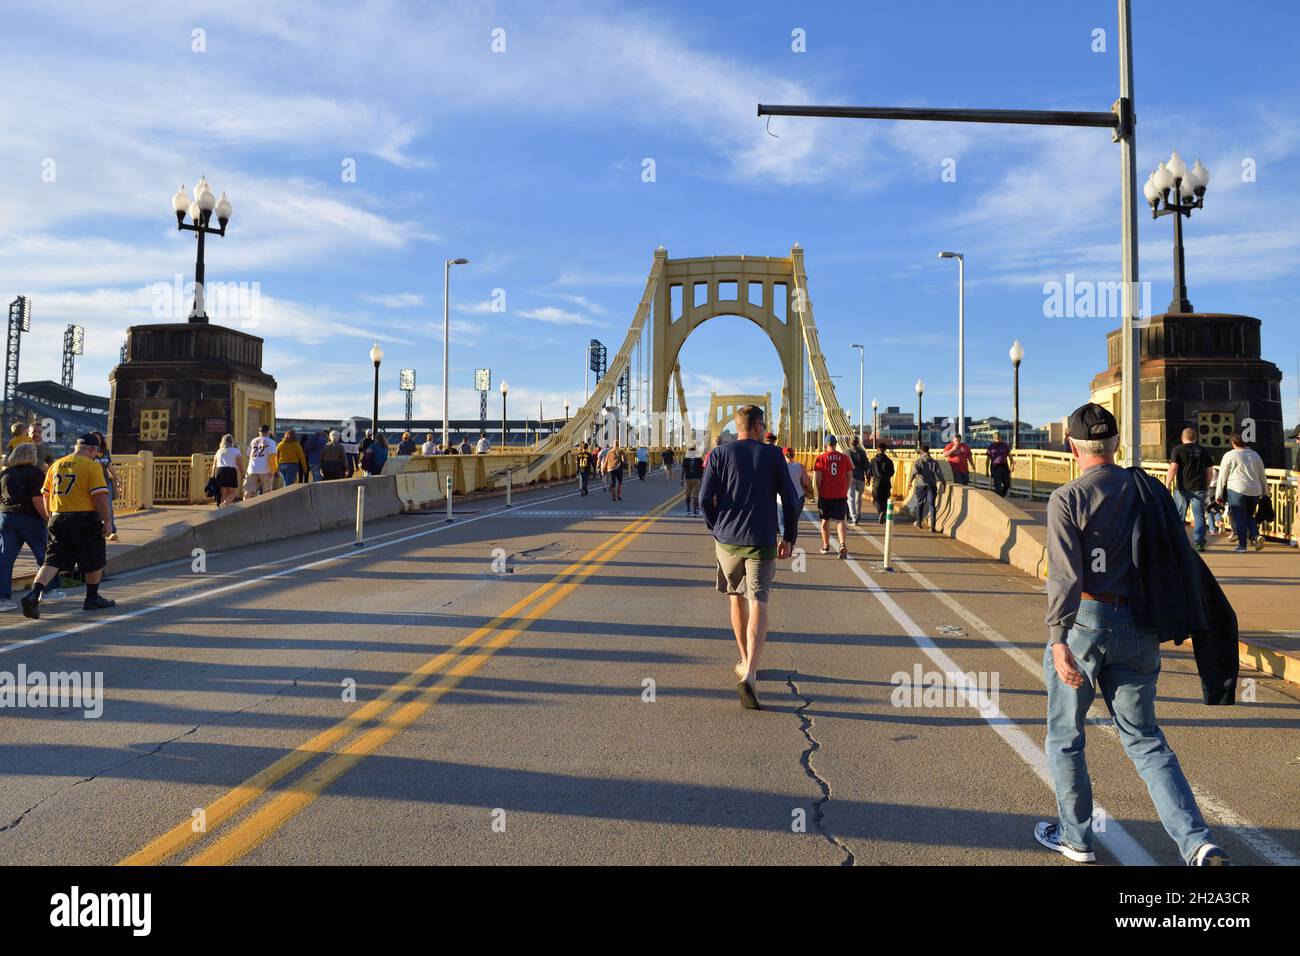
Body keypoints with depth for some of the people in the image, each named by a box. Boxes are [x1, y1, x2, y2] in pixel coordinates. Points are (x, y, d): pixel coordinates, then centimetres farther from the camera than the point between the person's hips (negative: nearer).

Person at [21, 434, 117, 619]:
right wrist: (107, 521, -8)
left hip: (57, 519, 5)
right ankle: (92, 599, 22)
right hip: (84, 519, -5)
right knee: (94, 561, 12)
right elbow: (100, 496, -15)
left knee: (52, 560, 6)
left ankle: (33, 594, -13)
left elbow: (46, 494, 17)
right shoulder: (92, 466, -8)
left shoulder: (56, 465, 11)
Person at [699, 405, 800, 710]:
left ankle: (745, 663, 33)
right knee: (758, 605, -7)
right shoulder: (772, 454, 2)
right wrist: (789, 537, 10)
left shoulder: (719, 454, 3)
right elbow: (790, 499, 0)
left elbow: (705, 497, -4)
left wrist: (716, 527, 12)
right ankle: (749, 674, -23)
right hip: (761, 542, -2)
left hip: (726, 540, 2)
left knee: (736, 600, 19)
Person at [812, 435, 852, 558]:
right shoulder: (844, 457, 2)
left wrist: (817, 492, 1)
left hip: (825, 495, -1)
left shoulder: (821, 458, -6)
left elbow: (817, 478, -9)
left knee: (825, 520, 15)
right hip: (841, 495, 1)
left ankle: (826, 546, 26)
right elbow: (850, 476, 7)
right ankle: (842, 545, -20)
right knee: (839, 520, 0)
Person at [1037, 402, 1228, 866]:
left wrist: (1059, 640, -21)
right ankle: (1197, 842, 5)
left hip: (1084, 620, -5)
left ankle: (1075, 837, 24)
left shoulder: (1067, 498, -10)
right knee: (1145, 739, 16)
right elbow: (1184, 558, 8)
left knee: (1064, 735, 12)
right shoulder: (1149, 489, 6)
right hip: (1139, 630, 5)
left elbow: (1065, 573, -19)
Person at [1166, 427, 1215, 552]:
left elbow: (1173, 468, -11)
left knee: (1178, 516, 8)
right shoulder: (1204, 451, 9)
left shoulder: (1178, 450, -2)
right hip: (1199, 489, 2)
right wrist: (1206, 486, 21)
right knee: (1199, 516, 5)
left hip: (1182, 488, -2)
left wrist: (1167, 485, -9)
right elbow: (1210, 472, 11)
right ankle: (1198, 543, 2)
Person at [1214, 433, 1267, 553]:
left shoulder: (1230, 456, -3)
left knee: (1239, 518, 1)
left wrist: (1218, 495, 4)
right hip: (1254, 492, 5)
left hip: (1237, 490, -5)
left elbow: (1222, 477, -1)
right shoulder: (1255, 455, 13)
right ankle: (1256, 535, -4)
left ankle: (1242, 544, 2)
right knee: (1249, 516, 18)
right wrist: (1265, 492, 26)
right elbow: (1262, 476, 18)